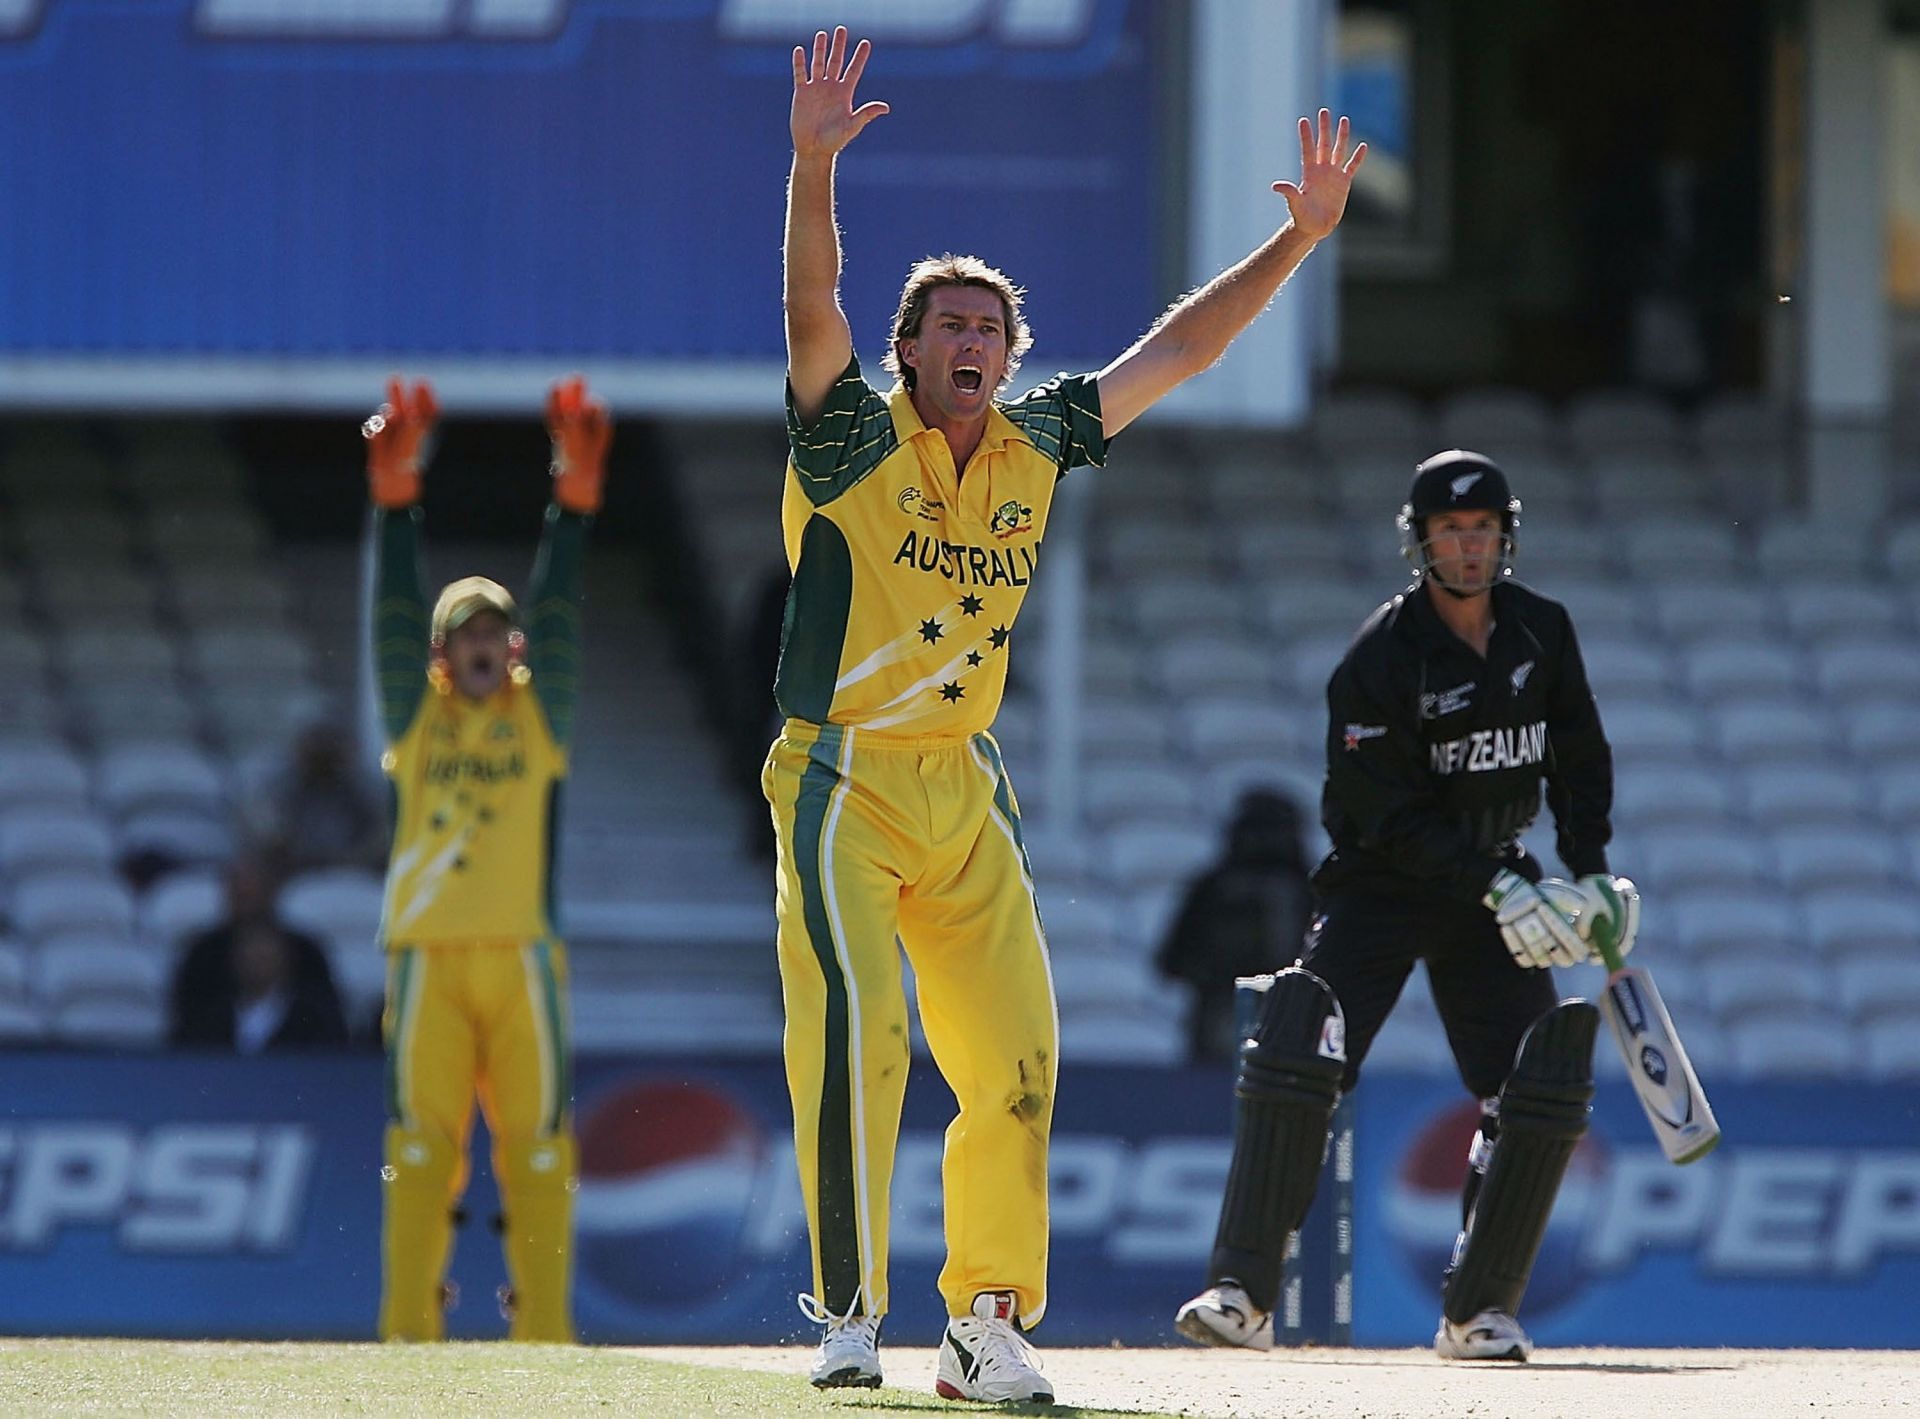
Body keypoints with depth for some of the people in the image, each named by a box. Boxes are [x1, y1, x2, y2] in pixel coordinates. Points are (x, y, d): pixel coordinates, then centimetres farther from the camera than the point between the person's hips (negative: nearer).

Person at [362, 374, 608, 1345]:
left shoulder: (538, 715, 13)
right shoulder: (417, 717, 13)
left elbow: (557, 616, 3)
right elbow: (394, 615, 3)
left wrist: (574, 504, -7)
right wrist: (395, 500, -8)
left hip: (523, 954, 0)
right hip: (428, 954, 0)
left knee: (537, 1139, -2)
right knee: (419, 1139, -3)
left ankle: (542, 1327, -1)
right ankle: (408, 1328, -3)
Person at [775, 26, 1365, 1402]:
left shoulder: (1036, 444, 8)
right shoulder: (855, 434, -6)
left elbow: (1176, 350, 14)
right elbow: (812, 310, -24)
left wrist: (1301, 237, 8)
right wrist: (814, 168, -40)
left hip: (969, 795, 6)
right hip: (844, 784, -6)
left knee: (1016, 1056, 1)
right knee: (855, 1038, -18)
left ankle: (990, 1321, 10)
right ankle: (849, 1316, -12)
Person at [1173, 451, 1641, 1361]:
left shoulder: (1541, 631, 0)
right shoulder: (1382, 655, -17)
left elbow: (1580, 757, 13)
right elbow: (1389, 814, -19)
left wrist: (1588, 871, 1)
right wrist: (1496, 885, -27)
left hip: (1495, 882, 4)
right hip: (1380, 885, -4)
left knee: (1544, 1082, -10)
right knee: (1296, 1050, -22)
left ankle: (1479, 1311, 1)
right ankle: (1243, 1292, -19)